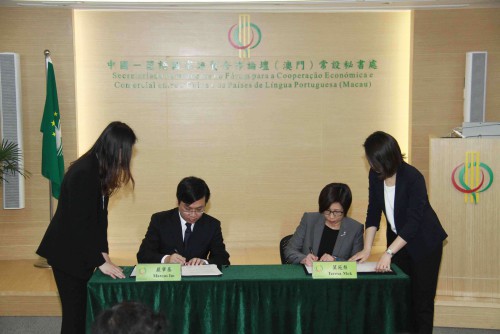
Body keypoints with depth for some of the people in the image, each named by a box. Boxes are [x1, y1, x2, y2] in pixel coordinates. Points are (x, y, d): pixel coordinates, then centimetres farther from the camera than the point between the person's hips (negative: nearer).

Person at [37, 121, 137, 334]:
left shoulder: (100, 169, 3)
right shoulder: (83, 172, -24)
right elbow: (79, 223, -24)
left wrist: (103, 252, -1)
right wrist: (100, 261, -19)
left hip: (82, 250, 8)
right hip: (67, 252, -8)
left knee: (84, 308, 12)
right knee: (74, 311, 0)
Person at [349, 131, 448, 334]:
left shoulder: (413, 178, -26)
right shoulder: (375, 175, -9)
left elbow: (413, 222, -28)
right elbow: (373, 213, -3)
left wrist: (389, 253, -32)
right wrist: (367, 249, -10)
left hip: (424, 242, -5)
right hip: (397, 239, 5)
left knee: (421, 299, -1)